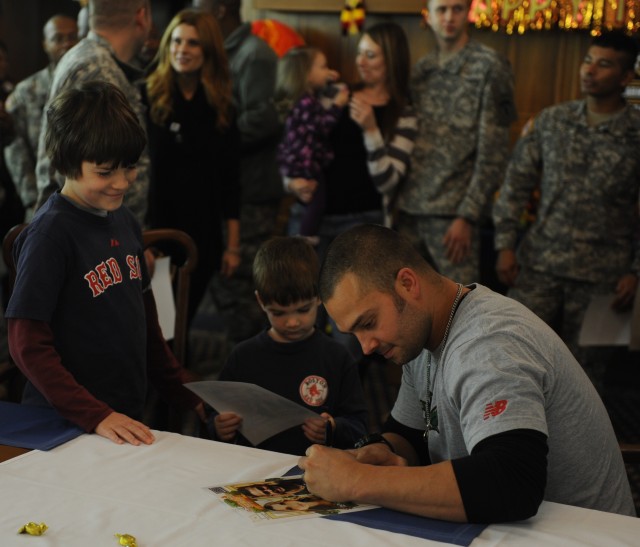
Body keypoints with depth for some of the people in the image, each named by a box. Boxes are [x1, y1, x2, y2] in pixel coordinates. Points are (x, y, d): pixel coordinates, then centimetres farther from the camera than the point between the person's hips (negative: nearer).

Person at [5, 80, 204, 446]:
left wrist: (187, 394, 11)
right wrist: (96, 416, -23)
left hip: (129, 417, 7)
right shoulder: (50, 234, -16)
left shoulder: (126, 222, 6)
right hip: (68, 425, -6)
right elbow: (27, 345, -17)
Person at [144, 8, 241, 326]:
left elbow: (230, 181, 6)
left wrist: (233, 245, 5)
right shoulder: (146, 99, -5)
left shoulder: (221, 109, 4)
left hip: (202, 238, 2)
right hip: (155, 235, -2)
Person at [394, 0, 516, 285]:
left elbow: (493, 153, -8)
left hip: (454, 211, -5)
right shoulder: (420, 69, 12)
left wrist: (467, 215, -13)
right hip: (410, 207, 5)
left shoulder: (489, 67, -4)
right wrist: (398, 198, 7)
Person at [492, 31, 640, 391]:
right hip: (539, 264, 2)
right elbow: (517, 182, 8)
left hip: (600, 275, -2)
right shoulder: (551, 121, 5)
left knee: (585, 371, 8)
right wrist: (506, 245, 1)